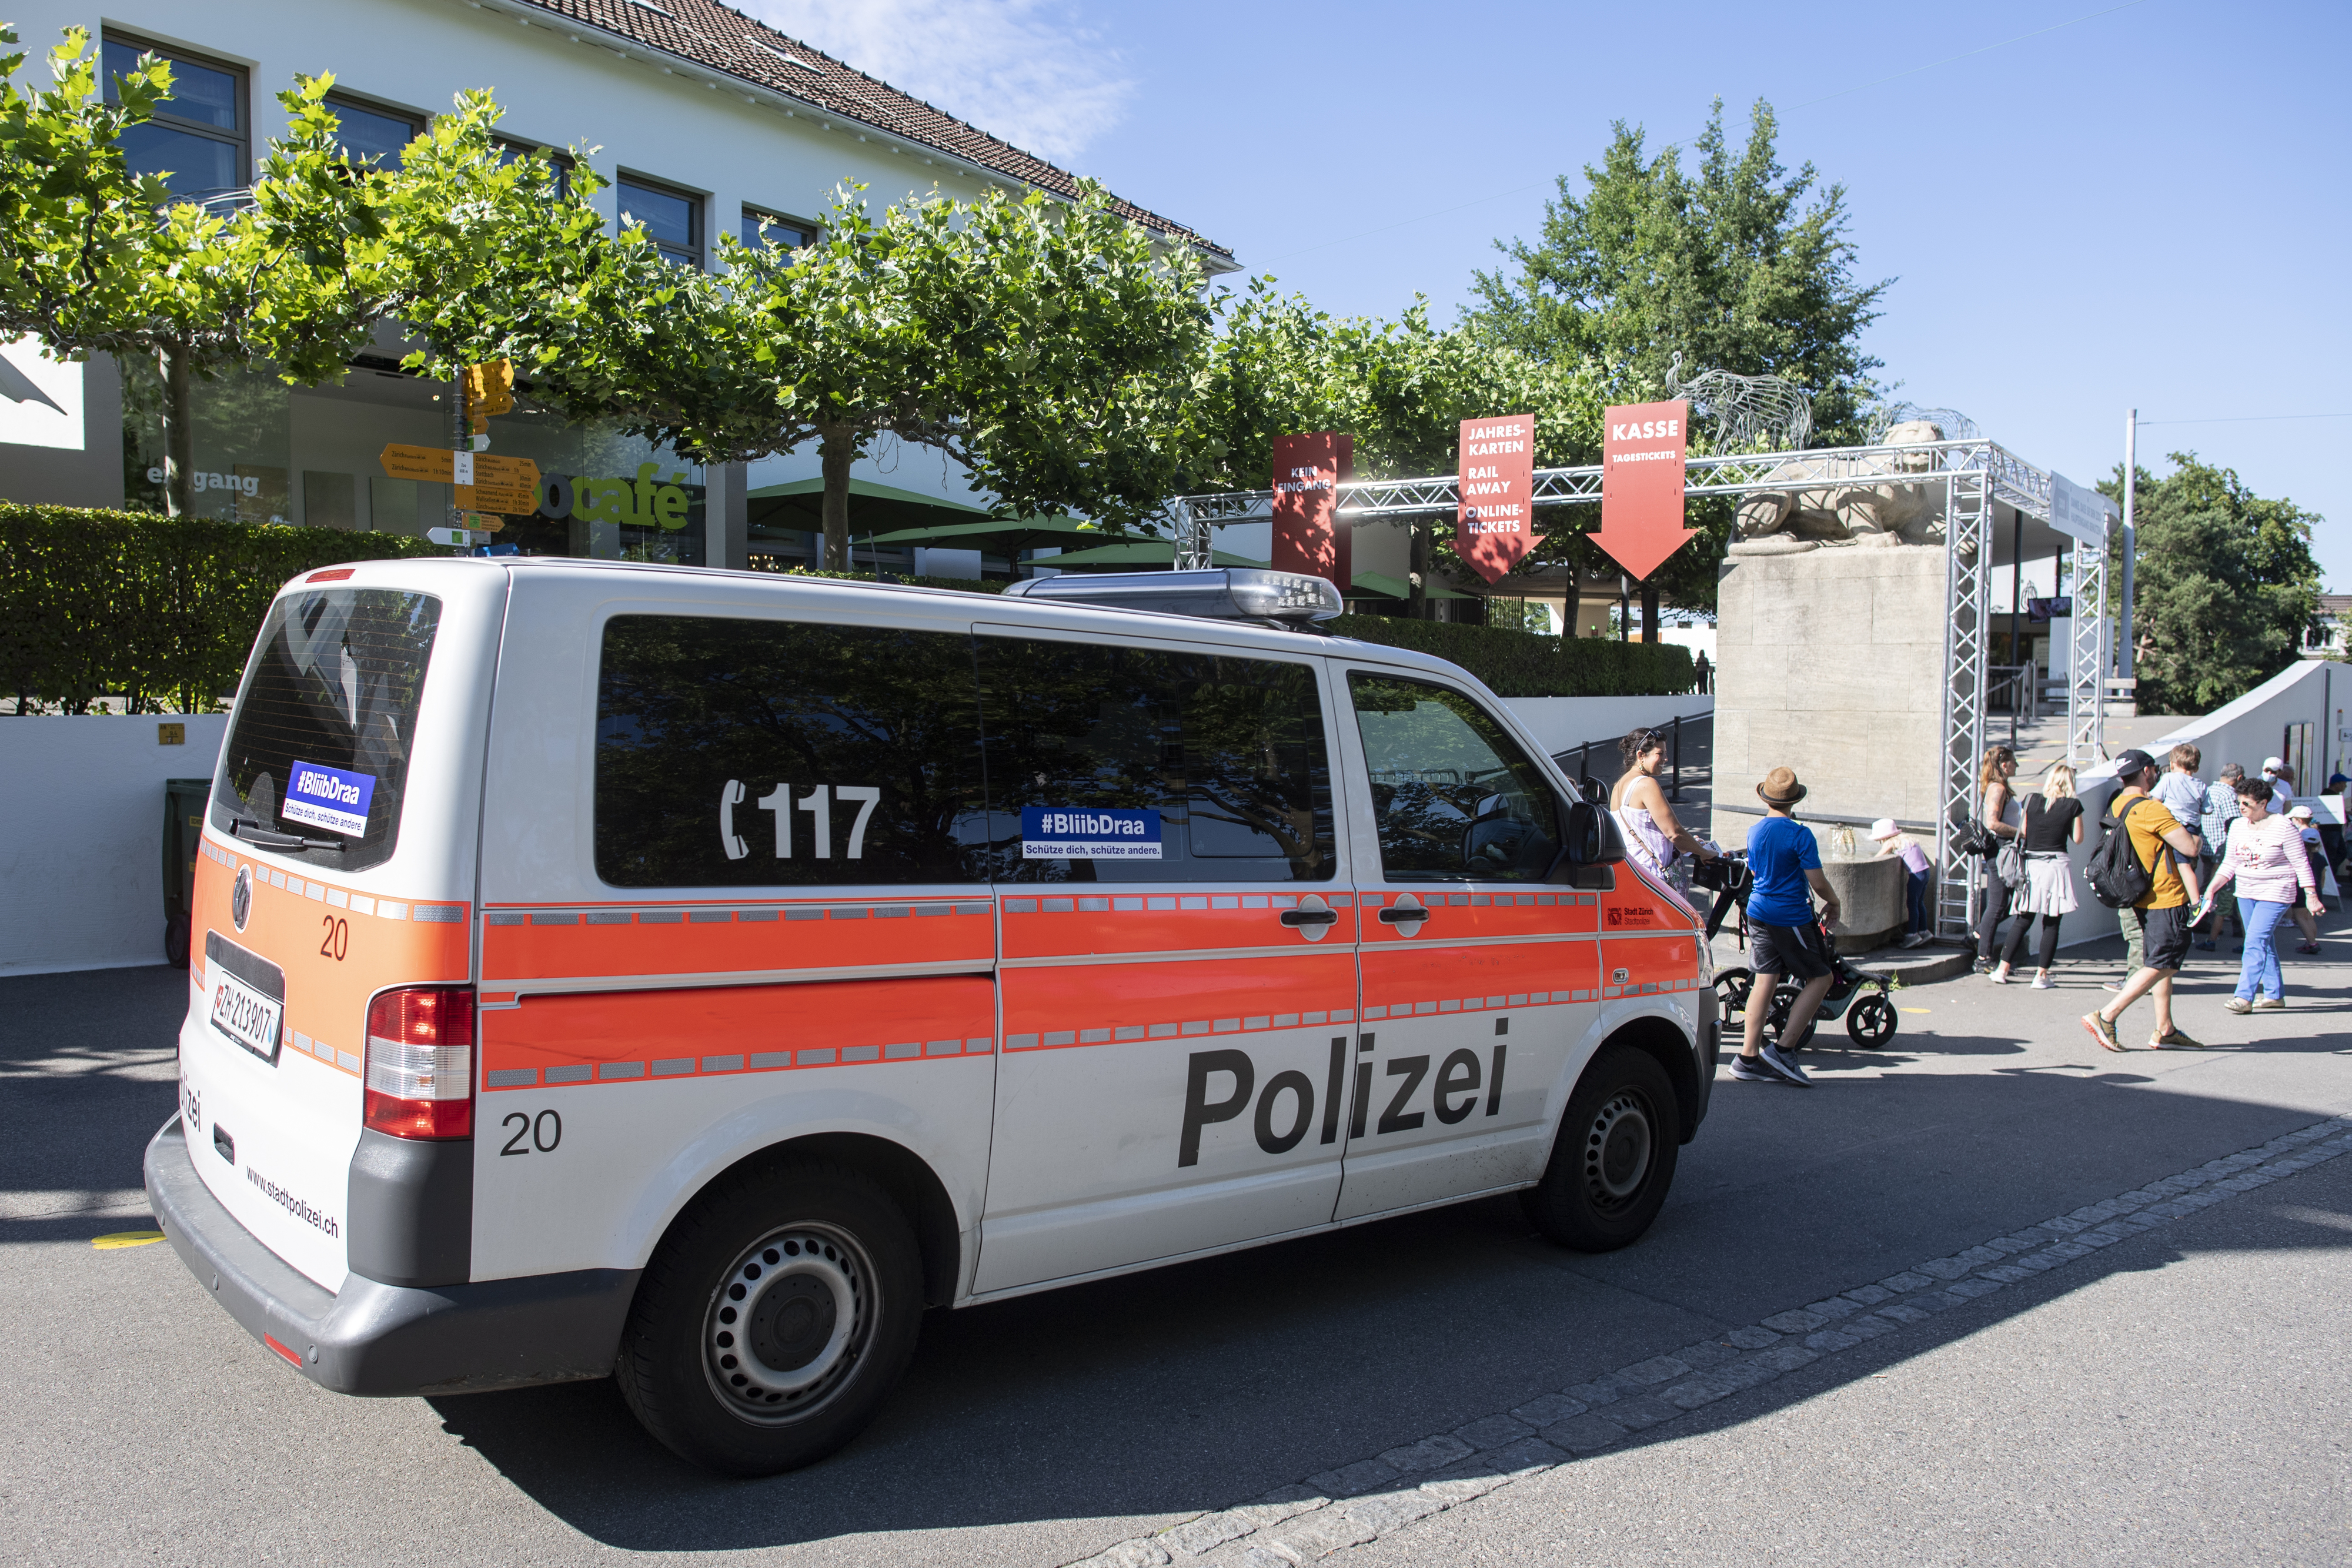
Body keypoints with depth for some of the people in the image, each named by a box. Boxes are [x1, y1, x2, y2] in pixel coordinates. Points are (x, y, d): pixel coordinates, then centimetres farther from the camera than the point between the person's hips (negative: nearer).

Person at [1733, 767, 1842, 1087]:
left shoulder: (1754, 832, 5)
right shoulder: (1799, 835, -15)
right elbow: (1817, 882, -14)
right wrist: (1834, 902, 5)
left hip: (1758, 913, 7)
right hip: (1790, 917, -7)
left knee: (1765, 980, 10)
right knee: (1821, 977, 5)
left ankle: (1748, 1057, 9)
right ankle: (1781, 1049, -2)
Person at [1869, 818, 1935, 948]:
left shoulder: (1890, 843, -7)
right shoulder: (1904, 839, 17)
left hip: (1917, 874, -9)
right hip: (1926, 872, 9)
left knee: (1912, 904, -3)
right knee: (1919, 903, 16)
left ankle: (1912, 935, -3)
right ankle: (1924, 932, 21)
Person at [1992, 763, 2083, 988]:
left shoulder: (2032, 801, 1)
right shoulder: (2073, 805, -5)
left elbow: (2023, 833, 6)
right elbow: (2077, 839, 0)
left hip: (2031, 864, 3)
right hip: (2056, 865, -3)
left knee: (2023, 921, 11)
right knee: (2052, 924, 4)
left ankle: (2003, 969, 7)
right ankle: (2041, 975, 2)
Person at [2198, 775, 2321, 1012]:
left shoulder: (2283, 827, -12)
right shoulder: (2238, 826, 5)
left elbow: (2301, 864, -9)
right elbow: (2229, 864, 9)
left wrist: (2311, 896, -12)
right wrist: (2212, 889, -1)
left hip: (2275, 893, -7)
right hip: (2246, 893, 7)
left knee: (2256, 942, -15)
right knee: (2264, 944, 13)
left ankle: (2245, 997, -18)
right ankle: (2275, 994, 22)